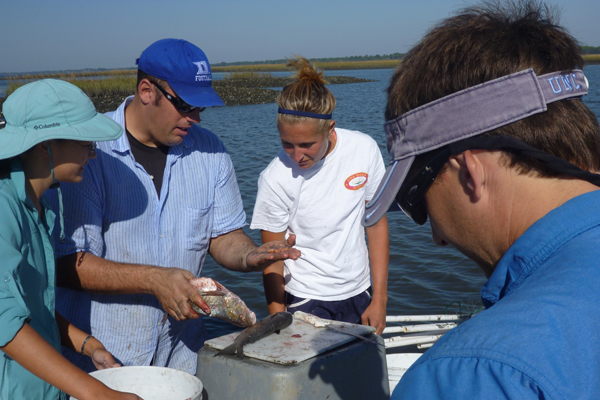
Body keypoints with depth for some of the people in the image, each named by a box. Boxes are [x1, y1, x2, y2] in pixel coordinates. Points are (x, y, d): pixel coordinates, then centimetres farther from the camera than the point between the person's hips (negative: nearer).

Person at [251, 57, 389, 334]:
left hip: (359, 294, 3)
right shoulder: (275, 180, -18)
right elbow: (272, 264, -10)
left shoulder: (364, 149, -10)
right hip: (306, 303, -3)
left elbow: (376, 222, 1)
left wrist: (380, 299, 1)